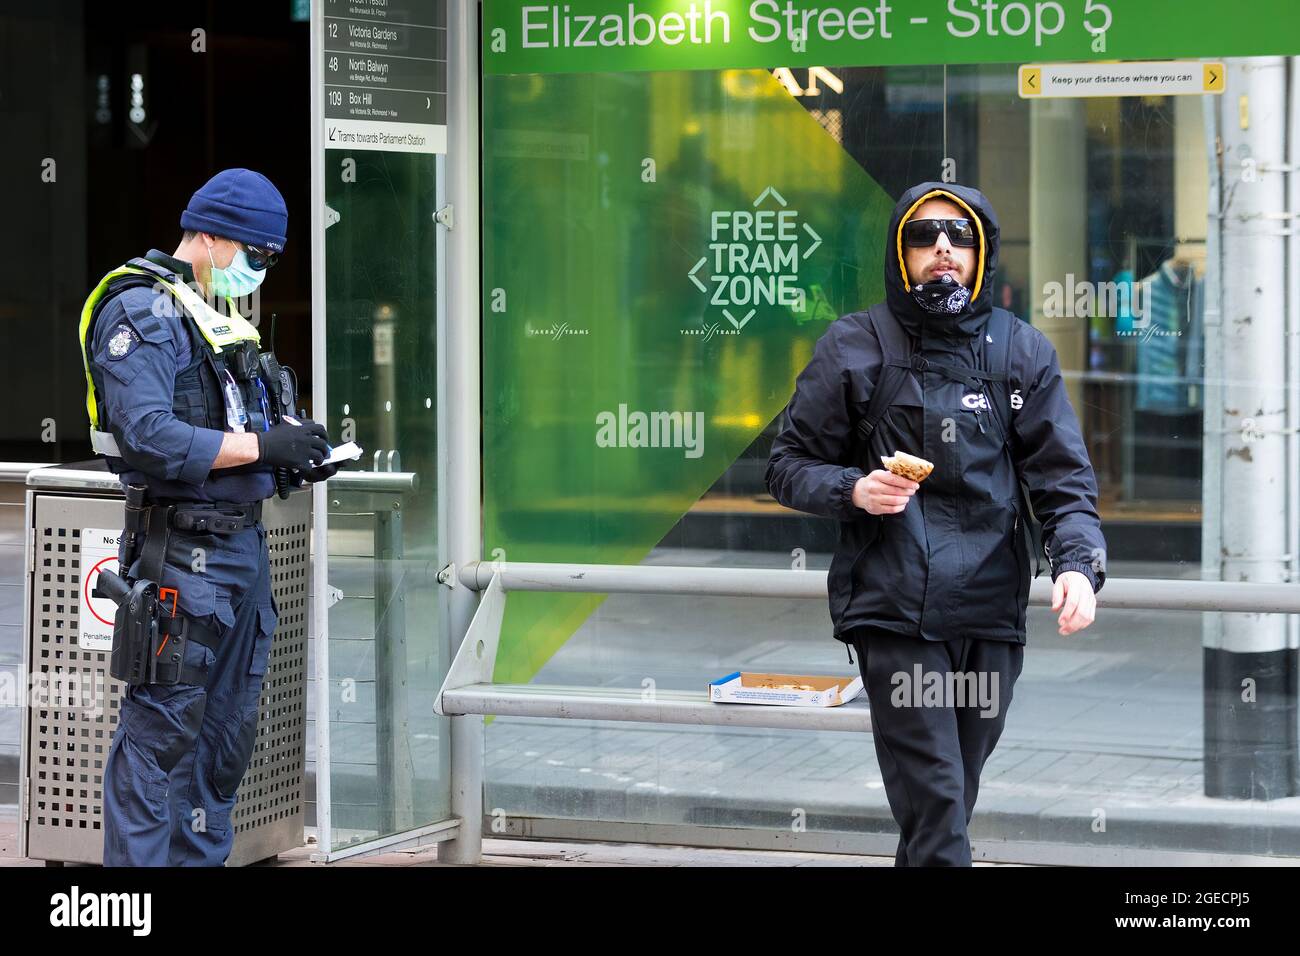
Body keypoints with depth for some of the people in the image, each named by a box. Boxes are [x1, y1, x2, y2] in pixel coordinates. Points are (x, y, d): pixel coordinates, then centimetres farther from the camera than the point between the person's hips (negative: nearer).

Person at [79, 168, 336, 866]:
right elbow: (151, 437, -23)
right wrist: (263, 446, -19)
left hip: (245, 543, 9)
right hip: (184, 550, -9)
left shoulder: (221, 316, 18)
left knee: (227, 729, 14)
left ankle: (201, 858, 24)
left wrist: (297, 454, 5)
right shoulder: (142, 311, -11)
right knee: (161, 727, -6)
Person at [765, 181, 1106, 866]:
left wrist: (1078, 561, -12)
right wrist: (852, 490, -13)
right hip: (893, 610, -3)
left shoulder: (1023, 352, 10)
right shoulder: (855, 346, 4)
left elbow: (1062, 476, 6)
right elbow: (790, 466, 8)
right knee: (934, 803, -12)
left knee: (951, 801, 12)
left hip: (993, 615, 3)